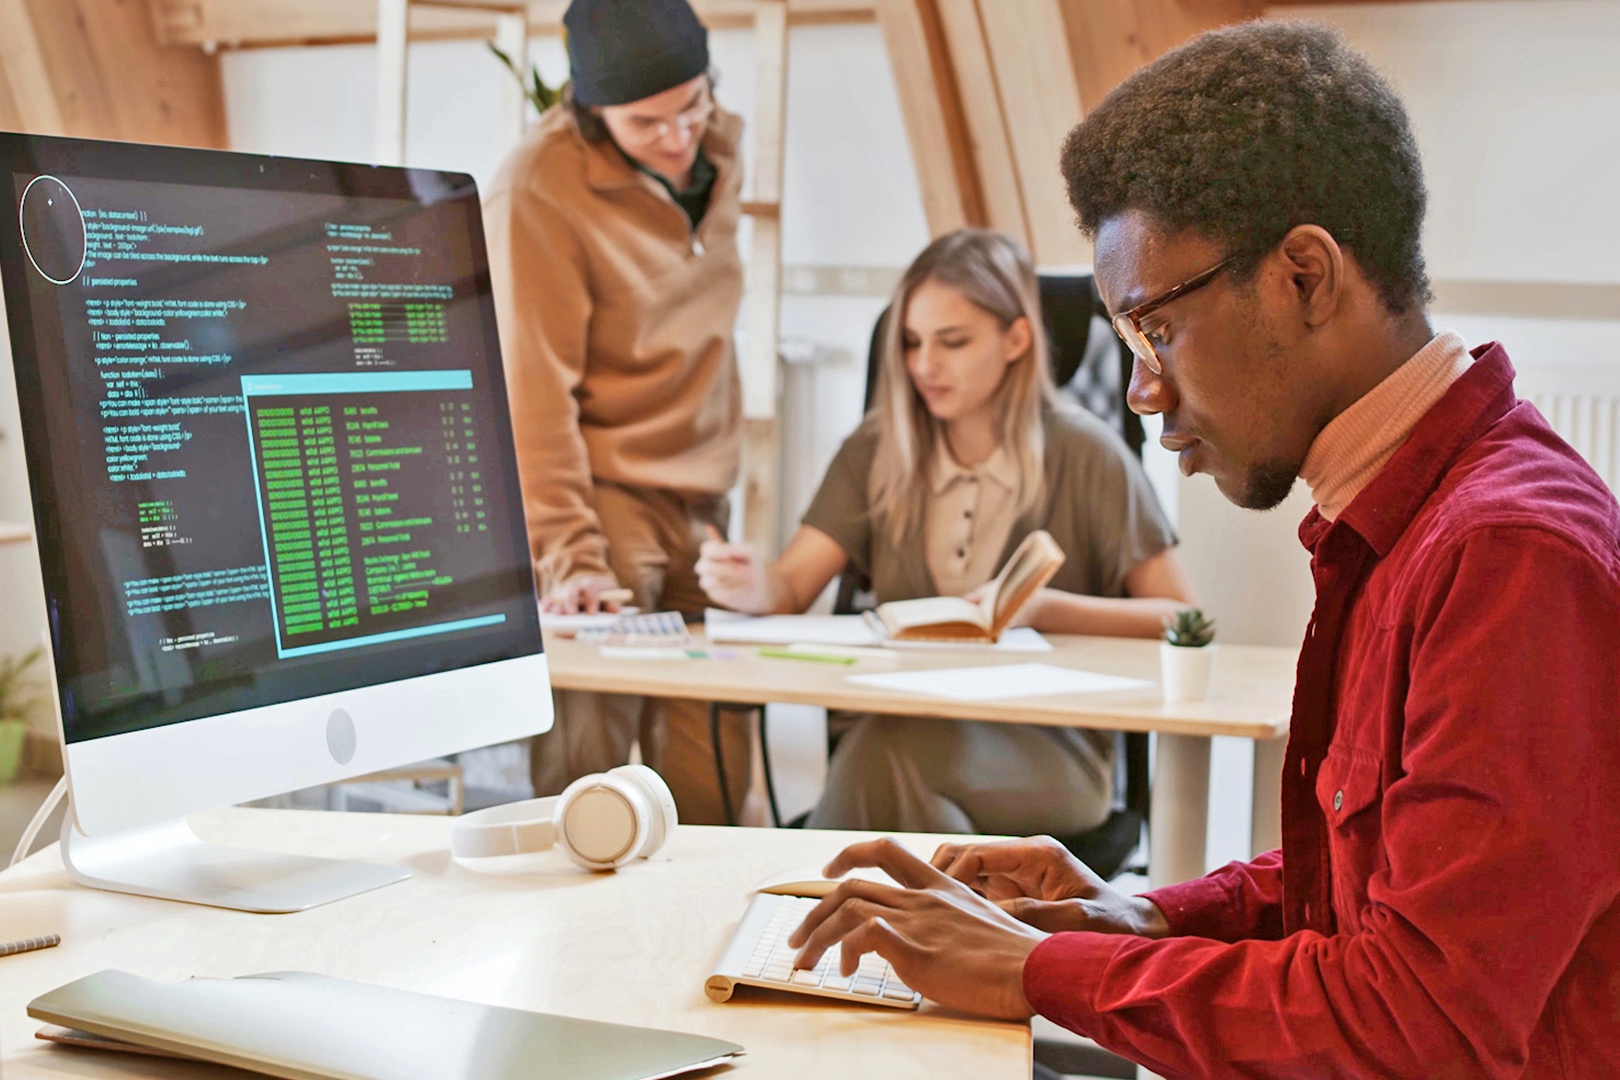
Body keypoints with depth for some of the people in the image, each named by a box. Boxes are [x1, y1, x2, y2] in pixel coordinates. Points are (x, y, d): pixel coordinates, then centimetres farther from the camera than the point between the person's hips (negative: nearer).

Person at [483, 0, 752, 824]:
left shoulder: (717, 149, 7)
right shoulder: (538, 192, -15)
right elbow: (533, 394, -17)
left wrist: (719, 492, 15)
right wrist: (569, 559, -21)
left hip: (701, 507, 6)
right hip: (604, 502, -6)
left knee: (713, 781, 7)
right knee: (586, 776, -5)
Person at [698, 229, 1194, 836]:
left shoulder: (1084, 455, -1)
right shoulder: (880, 449, 11)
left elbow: (1180, 620, 0)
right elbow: (791, 587, 2)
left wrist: (1045, 608, -15)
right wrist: (751, 586, -22)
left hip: (1051, 752, -3)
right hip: (903, 722, 3)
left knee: (889, 751, -34)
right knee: (878, 749, -34)